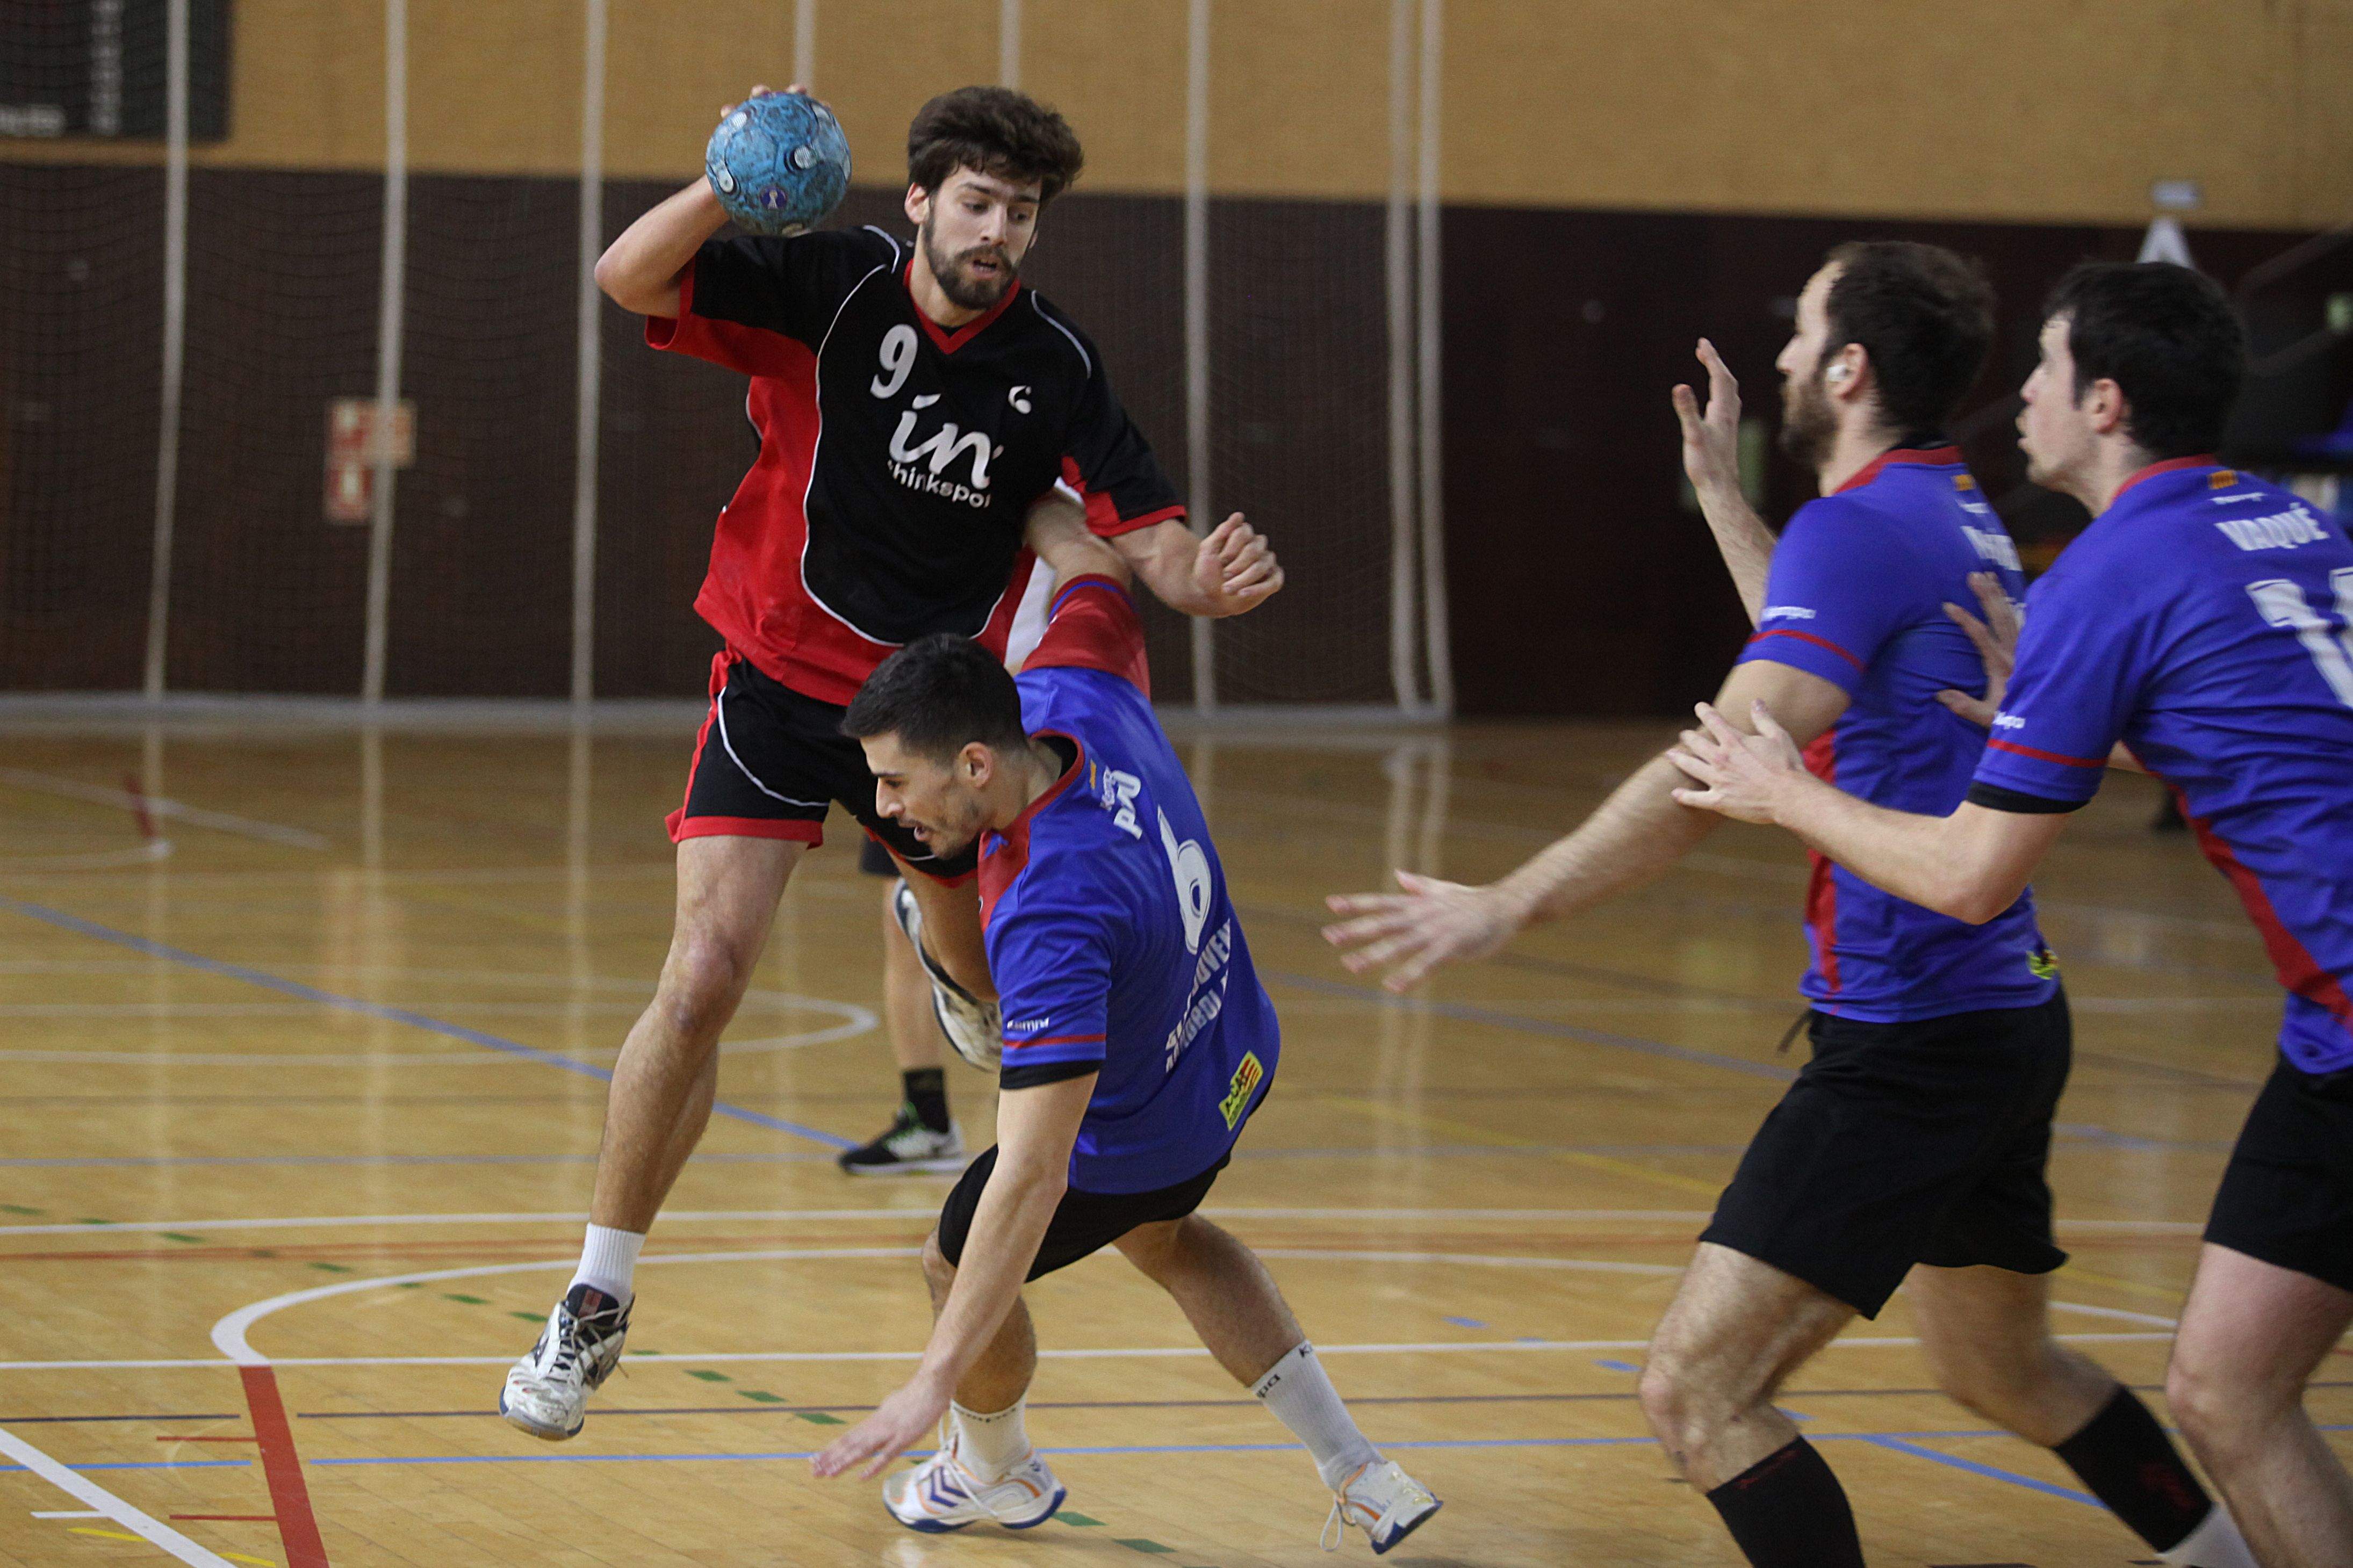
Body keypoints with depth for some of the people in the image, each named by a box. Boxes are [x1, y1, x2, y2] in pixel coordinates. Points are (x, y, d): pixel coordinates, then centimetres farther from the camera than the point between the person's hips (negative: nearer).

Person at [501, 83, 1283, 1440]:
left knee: (996, 985, 18)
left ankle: (950, 953, 62)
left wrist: (1206, 578, -32)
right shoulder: (830, 287, -13)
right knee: (703, 983, -18)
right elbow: (631, 278, -22)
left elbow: (1149, 536, -9)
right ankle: (595, 1312, -7)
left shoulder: (1054, 367, -8)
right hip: (782, 678, -3)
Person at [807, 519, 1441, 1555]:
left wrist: (934, 1382, -45)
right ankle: (1358, 1475, 31)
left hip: (1137, 1139, -8)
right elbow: (1096, 569, 0)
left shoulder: (1048, 916, -45)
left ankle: (995, 1471, 45)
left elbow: (1032, 1174, -46)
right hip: (1234, 1059, 9)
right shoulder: (1071, 694, -25)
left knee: (955, 1265, 16)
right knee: (1160, 1237, 34)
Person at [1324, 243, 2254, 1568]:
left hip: (1910, 1044, -10)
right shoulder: (1964, 521, 12)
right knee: (2004, 1368, 29)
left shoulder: (1859, 528, -16)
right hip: (2007, 1013, 10)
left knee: (1699, 1393, -11)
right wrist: (1723, 493, 36)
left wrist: (1508, 907, -28)